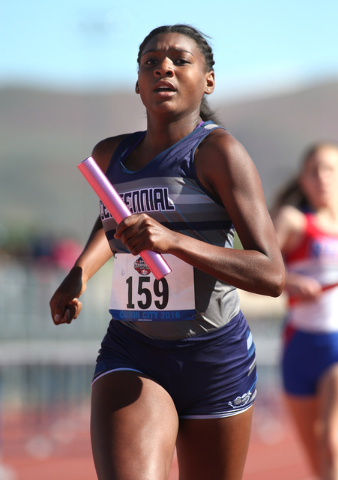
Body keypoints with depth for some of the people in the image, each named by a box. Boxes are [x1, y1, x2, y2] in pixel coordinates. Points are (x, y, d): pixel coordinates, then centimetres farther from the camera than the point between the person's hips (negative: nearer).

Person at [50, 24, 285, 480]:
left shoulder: (218, 150, -9)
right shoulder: (110, 155, 8)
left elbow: (272, 276, -17)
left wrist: (174, 241, -28)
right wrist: (79, 274, 14)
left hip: (216, 358, -2)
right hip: (130, 357, 2)